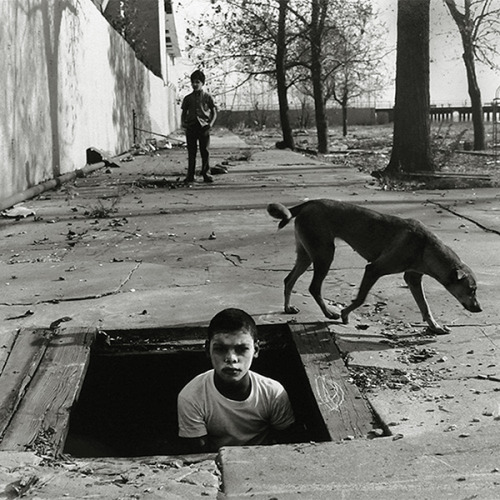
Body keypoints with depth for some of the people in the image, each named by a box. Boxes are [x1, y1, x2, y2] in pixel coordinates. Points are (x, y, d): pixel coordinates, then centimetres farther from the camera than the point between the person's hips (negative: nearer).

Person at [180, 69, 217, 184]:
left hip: (204, 126, -1)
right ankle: (190, 175, 3)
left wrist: (211, 123, -9)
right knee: (191, 152, 1)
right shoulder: (188, 98, 11)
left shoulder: (207, 97, 6)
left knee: (205, 151, -1)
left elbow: (214, 112, 7)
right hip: (191, 126, 2)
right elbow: (184, 112, 16)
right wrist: (183, 122, -2)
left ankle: (206, 174, 5)